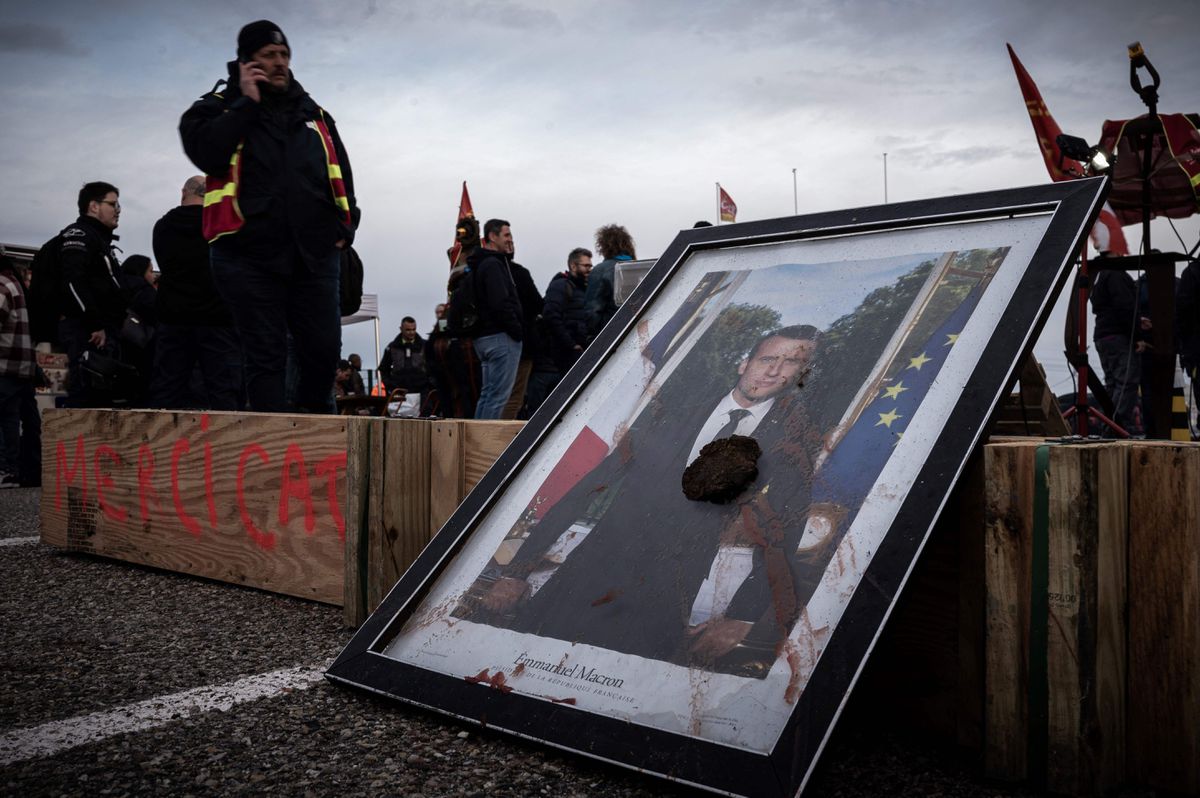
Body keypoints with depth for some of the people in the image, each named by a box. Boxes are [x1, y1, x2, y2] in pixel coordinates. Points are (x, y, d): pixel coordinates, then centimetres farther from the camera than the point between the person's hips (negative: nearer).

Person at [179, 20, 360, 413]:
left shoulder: (315, 115, 19)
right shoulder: (217, 108, 7)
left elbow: (342, 175, 22)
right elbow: (206, 152, -14)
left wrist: (346, 225, 8)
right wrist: (248, 103, -9)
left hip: (315, 254, 3)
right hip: (249, 254, -3)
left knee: (324, 349, 1)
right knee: (265, 356, 0)